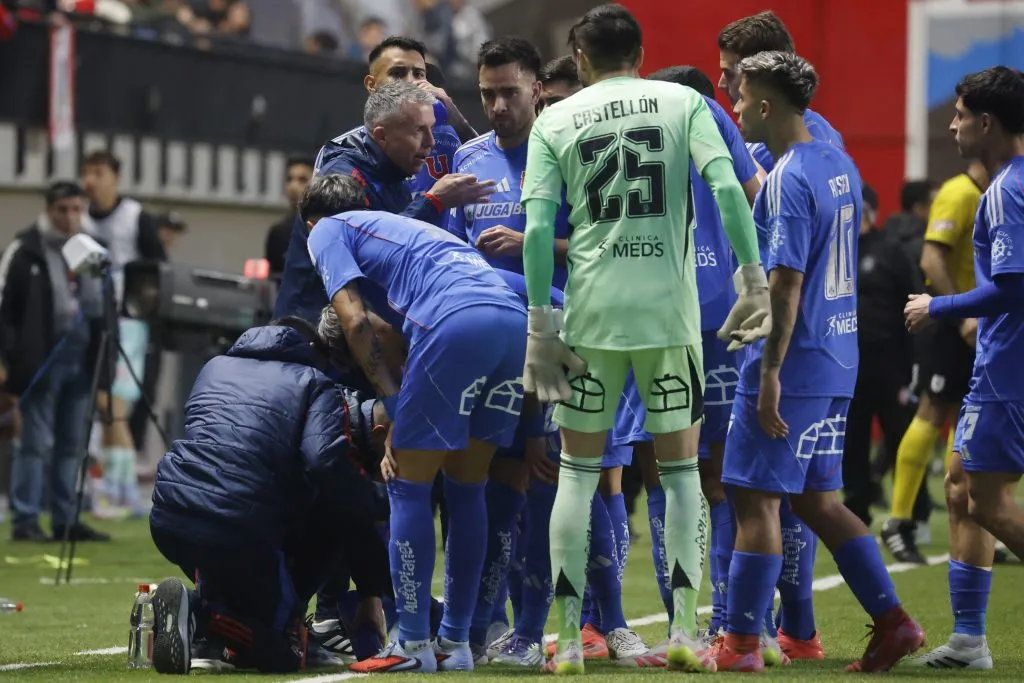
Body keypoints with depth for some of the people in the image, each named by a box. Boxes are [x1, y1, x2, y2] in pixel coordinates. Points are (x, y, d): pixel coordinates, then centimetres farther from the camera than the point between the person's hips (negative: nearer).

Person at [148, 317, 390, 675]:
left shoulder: (215, 367, 27)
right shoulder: (315, 385, 10)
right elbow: (328, 463, -7)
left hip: (168, 521, 6)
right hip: (241, 533, -5)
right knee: (283, 651, 12)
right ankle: (203, 615, -17)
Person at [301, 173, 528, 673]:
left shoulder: (327, 231, 20)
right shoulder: (399, 225, 40)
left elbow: (354, 320, 6)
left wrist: (392, 402, 7)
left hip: (455, 321, -7)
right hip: (515, 317, 7)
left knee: (408, 486, 4)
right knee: (466, 486, 16)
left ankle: (413, 645, 2)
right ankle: (456, 643, 19)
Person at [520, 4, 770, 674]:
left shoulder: (555, 121, 6)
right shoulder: (684, 103, 6)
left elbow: (537, 226, -3)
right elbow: (727, 187, -9)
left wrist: (540, 323, 0)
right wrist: (754, 278, -6)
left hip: (591, 310, 0)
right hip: (670, 307, 0)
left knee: (579, 469, 9)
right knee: (680, 467, 9)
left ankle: (570, 638, 6)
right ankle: (685, 631, 3)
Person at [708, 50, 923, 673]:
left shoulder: (788, 178, -16)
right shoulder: (840, 165, 12)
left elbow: (787, 279, -21)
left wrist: (770, 371, -21)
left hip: (794, 363, -9)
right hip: (838, 360, 9)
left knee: (756, 499, -3)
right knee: (818, 500, 15)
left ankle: (741, 643, 0)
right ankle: (892, 623, 12)